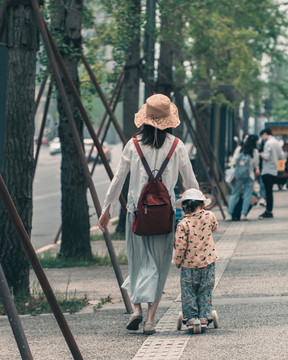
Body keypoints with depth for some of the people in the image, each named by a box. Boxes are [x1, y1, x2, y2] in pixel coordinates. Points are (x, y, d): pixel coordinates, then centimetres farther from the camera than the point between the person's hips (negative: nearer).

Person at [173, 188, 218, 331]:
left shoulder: (183, 224, -14)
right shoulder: (209, 216, -5)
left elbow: (180, 246, -14)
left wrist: (177, 261, 2)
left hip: (189, 264, -3)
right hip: (208, 262, 3)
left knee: (188, 291, 9)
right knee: (205, 291, 12)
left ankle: (191, 318, 9)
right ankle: (204, 317, 11)